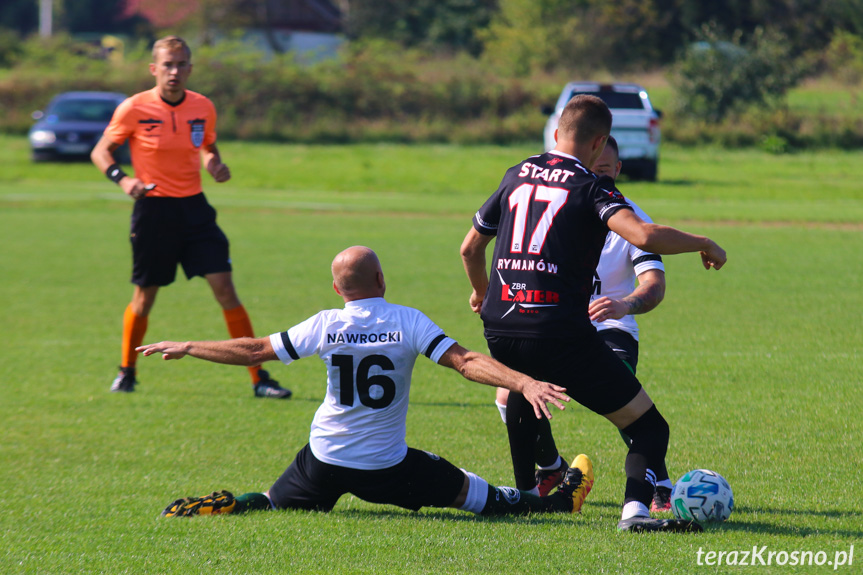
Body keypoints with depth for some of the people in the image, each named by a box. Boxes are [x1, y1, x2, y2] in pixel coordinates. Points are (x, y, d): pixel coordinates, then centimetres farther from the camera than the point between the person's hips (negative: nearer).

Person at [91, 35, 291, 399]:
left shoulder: (203, 108, 2)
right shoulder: (134, 109, -8)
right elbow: (100, 151, 1)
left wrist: (215, 165, -2)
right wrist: (122, 179, -18)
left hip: (193, 206, 2)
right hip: (153, 208, -2)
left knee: (224, 287, -7)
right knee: (144, 296, 5)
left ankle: (259, 378, -5)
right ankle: (126, 372, 29)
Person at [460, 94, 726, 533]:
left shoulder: (517, 176, 15)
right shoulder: (591, 189, -2)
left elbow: (470, 248, 26)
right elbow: (643, 236, -21)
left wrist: (482, 293, 46)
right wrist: (703, 244, -4)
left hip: (499, 329, 6)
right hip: (561, 332, -6)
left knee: (519, 390, 42)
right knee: (649, 426, 0)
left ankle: (526, 492, 41)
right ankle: (635, 508, -26)